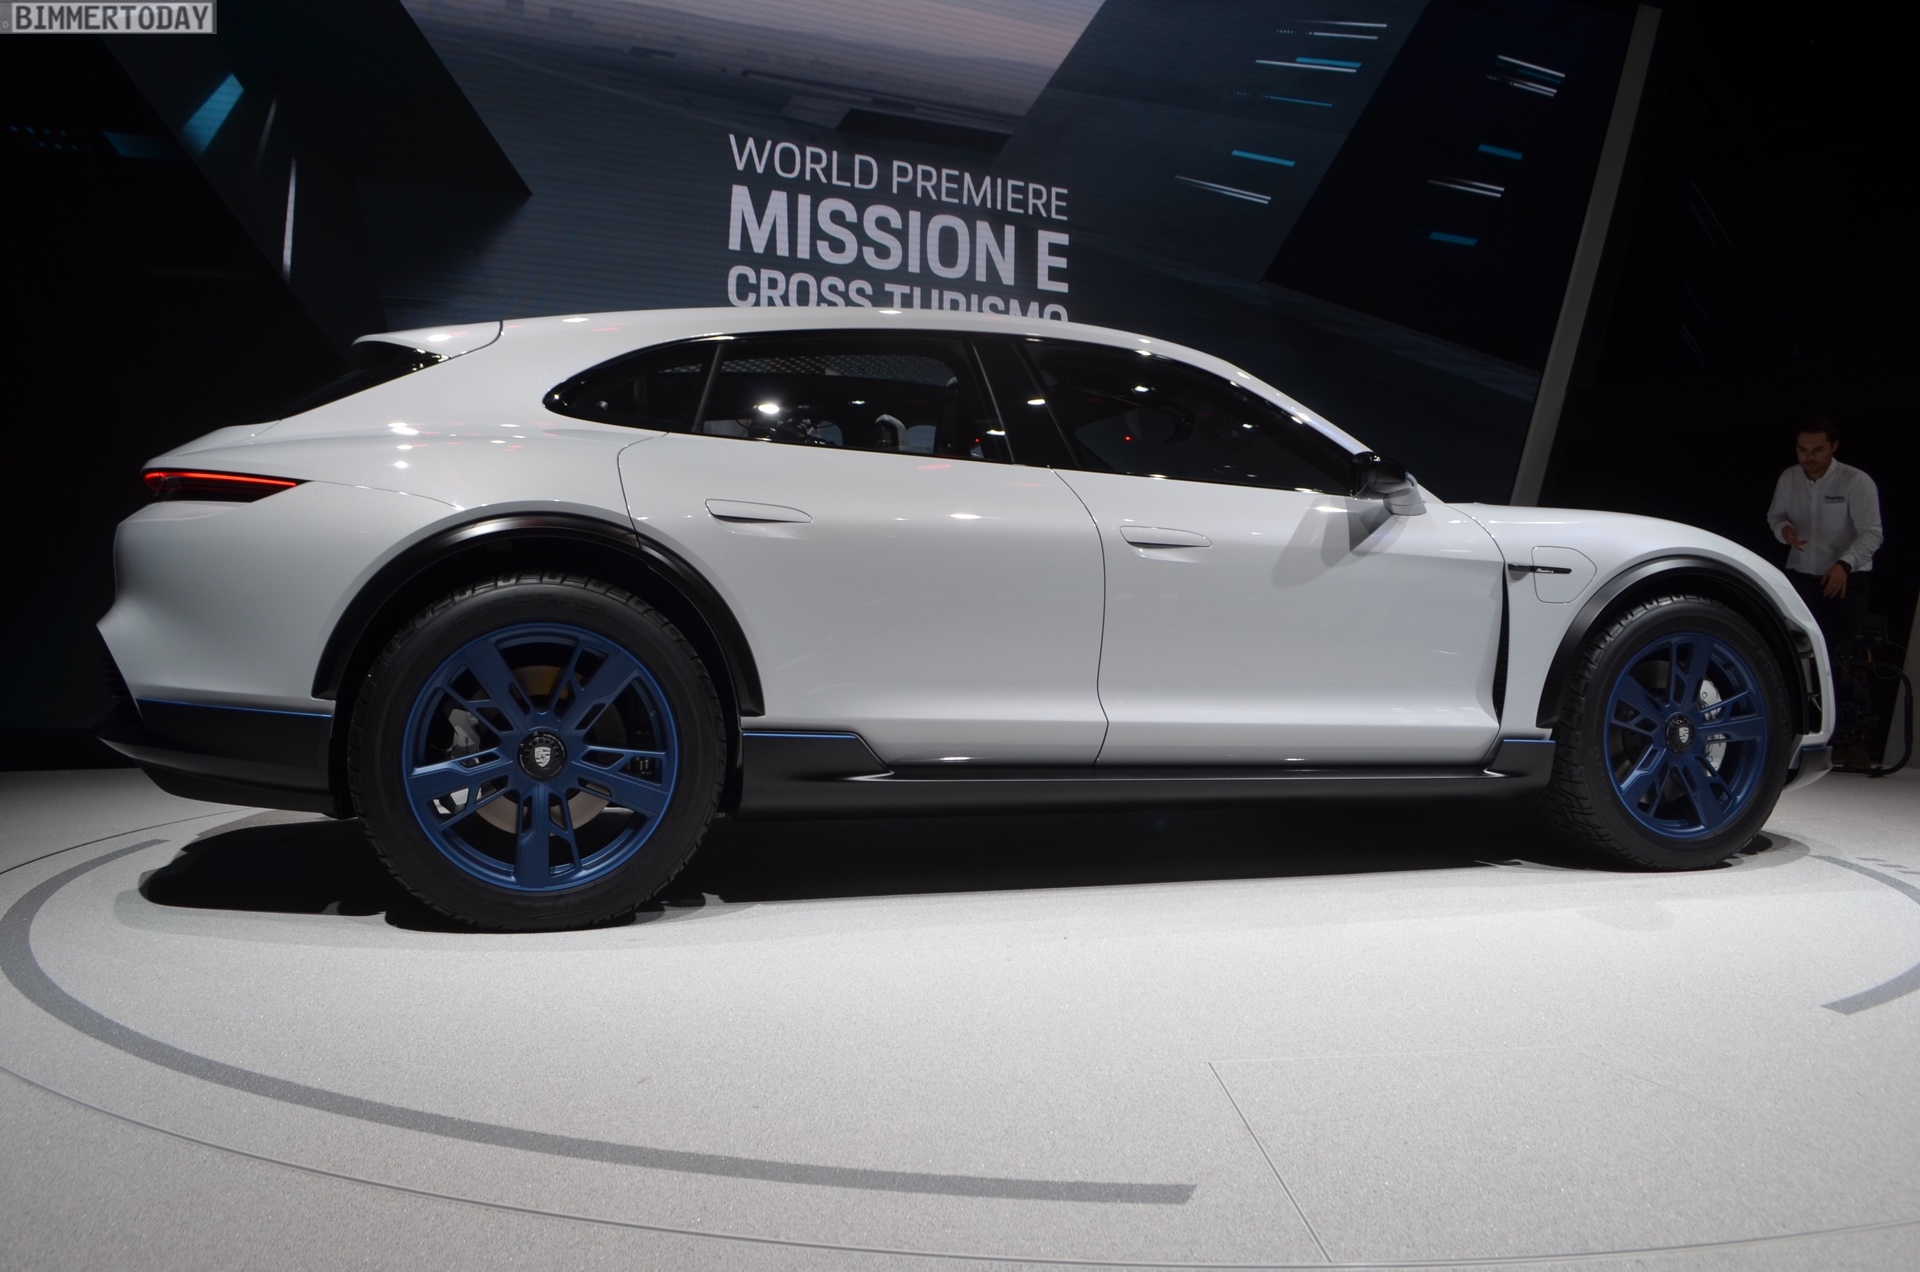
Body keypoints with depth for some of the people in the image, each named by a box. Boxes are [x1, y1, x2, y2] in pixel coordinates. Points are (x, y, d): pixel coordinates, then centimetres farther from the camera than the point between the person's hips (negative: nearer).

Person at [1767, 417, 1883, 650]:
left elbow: (1871, 533, -17)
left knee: (1840, 647, -9)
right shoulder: (1788, 478, 2)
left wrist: (1845, 564, -35)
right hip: (1799, 577, 4)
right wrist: (1784, 530, -11)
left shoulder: (1857, 481, -13)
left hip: (1847, 579, -4)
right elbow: (1774, 516, 15)